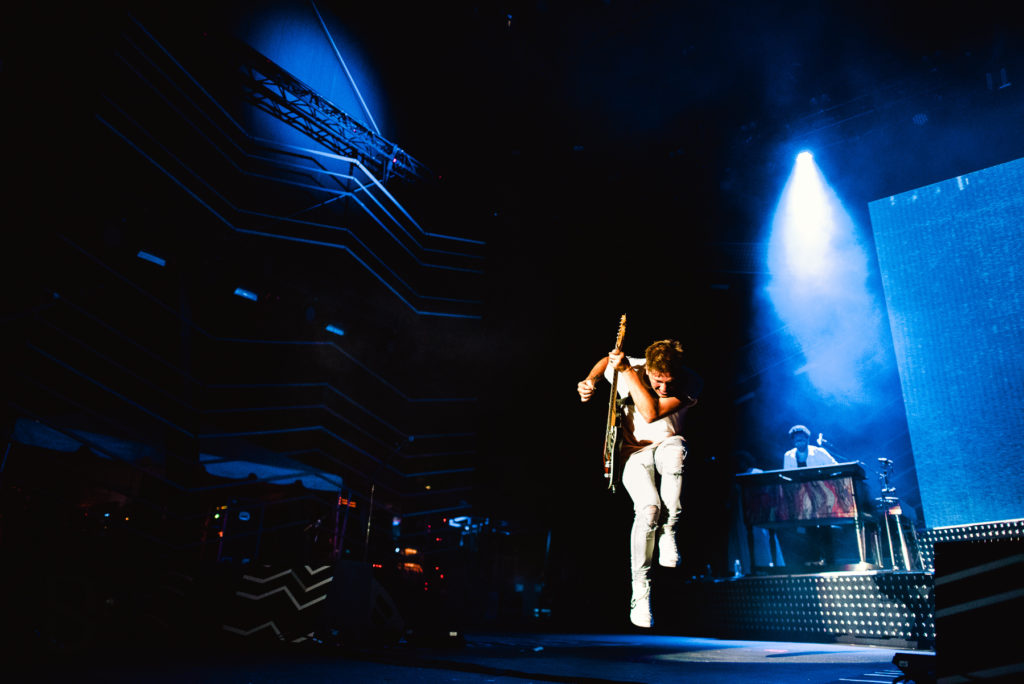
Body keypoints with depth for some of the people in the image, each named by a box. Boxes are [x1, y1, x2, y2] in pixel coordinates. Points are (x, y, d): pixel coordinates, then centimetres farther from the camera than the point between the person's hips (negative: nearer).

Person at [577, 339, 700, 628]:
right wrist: (589, 381, -8)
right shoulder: (630, 370, -15)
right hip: (633, 450, 0)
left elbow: (651, 413, -30)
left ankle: (668, 534, -19)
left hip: (666, 444, 1)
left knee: (675, 452, -40)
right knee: (648, 509, -26)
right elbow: (606, 361, 11)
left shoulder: (690, 382, -18)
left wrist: (627, 371, -30)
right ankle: (640, 592, -8)